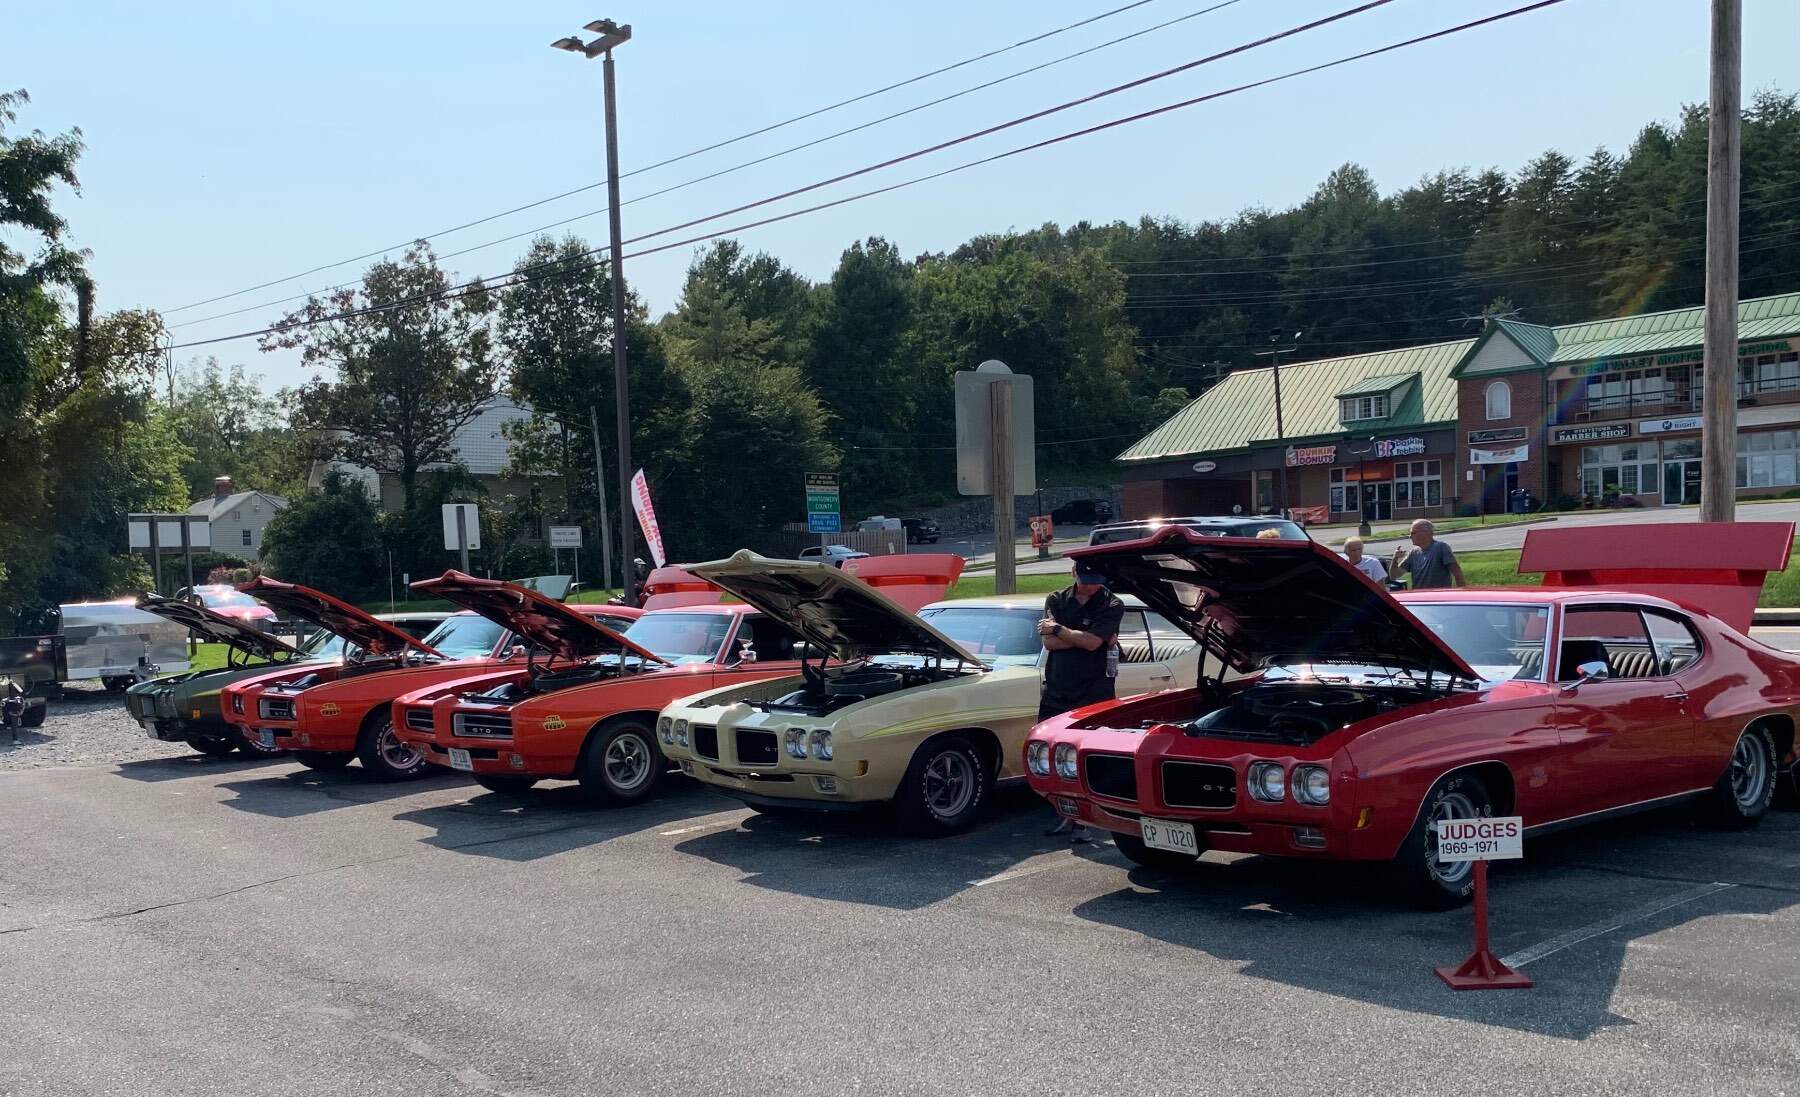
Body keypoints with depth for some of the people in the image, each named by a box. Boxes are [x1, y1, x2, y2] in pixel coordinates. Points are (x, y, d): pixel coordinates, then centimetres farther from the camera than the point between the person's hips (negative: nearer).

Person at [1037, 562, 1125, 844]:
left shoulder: (1112, 606, -2)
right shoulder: (1056, 600, 9)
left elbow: (1092, 642, -16)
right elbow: (1048, 642, -4)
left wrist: (1057, 629, -5)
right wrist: (1081, 638, -11)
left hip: (1093, 695, -4)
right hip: (1056, 692, 4)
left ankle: (1083, 823, 2)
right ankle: (1064, 816, 21)